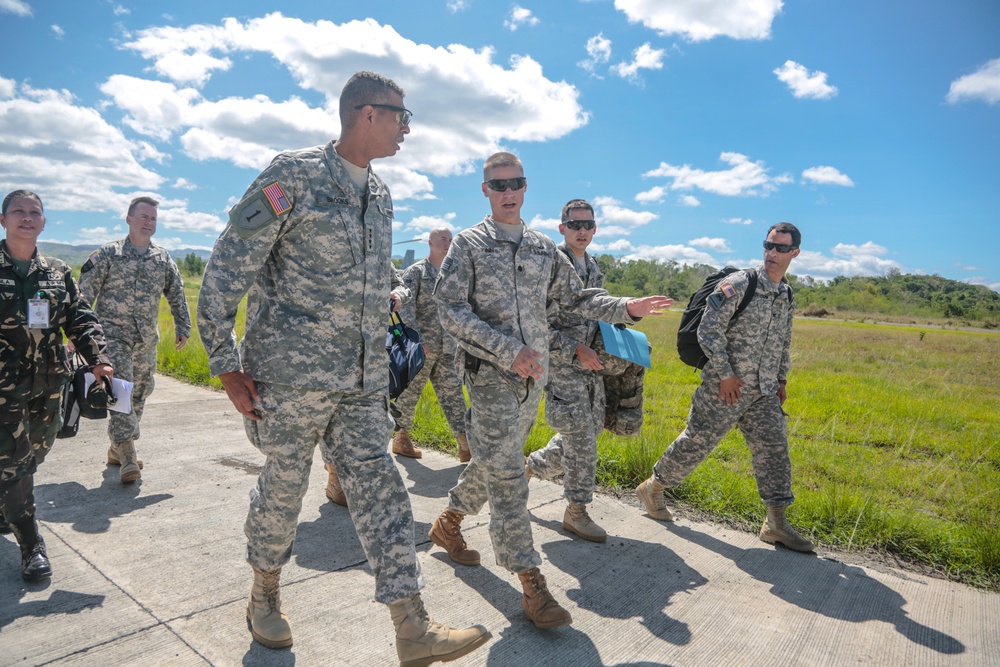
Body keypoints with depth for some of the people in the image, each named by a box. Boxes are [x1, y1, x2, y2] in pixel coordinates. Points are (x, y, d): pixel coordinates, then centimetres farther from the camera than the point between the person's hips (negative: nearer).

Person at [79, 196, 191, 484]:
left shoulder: (163, 259, 9)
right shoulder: (108, 254, -2)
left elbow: (177, 295, 15)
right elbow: (85, 293, -2)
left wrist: (182, 327, 12)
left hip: (147, 339, 5)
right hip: (113, 334, -5)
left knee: (139, 394, 9)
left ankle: (117, 448, 25)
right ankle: (127, 456, -17)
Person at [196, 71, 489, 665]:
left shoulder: (380, 195, 13)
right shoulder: (295, 176, -9)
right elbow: (226, 269, -9)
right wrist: (225, 364, -11)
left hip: (363, 382, 6)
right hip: (292, 371, -6)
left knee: (380, 488, 2)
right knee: (284, 487, 9)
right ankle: (265, 597, 35)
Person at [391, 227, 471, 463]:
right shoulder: (415, 271, -3)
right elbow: (405, 306, -12)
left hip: (446, 348, 5)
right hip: (419, 347, -5)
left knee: (453, 394, 3)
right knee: (409, 394, 5)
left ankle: (465, 446, 4)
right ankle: (400, 439, 20)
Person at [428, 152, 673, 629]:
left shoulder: (544, 247, 13)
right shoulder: (468, 244, -2)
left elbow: (576, 298, 16)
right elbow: (451, 311, -11)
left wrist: (626, 308, -2)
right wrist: (509, 351, -21)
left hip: (533, 375, 6)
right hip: (490, 373, -5)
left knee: (495, 462, 16)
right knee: (506, 474, -9)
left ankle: (448, 523, 40)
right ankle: (532, 586, -4)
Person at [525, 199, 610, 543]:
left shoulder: (593, 267, 13)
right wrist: (576, 350, -20)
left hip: (590, 366, 8)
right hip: (560, 366, -8)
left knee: (587, 433, 14)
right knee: (580, 437, -5)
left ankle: (532, 466, 35)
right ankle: (576, 511, 12)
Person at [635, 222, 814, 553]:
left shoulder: (787, 295, 11)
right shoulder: (737, 285, -14)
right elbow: (709, 331, -17)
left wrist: (782, 378, 20)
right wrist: (725, 374, -17)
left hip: (764, 393, 7)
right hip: (726, 388, -7)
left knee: (774, 448, 4)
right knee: (696, 443, 1)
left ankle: (776, 523, 13)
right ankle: (652, 487, 21)